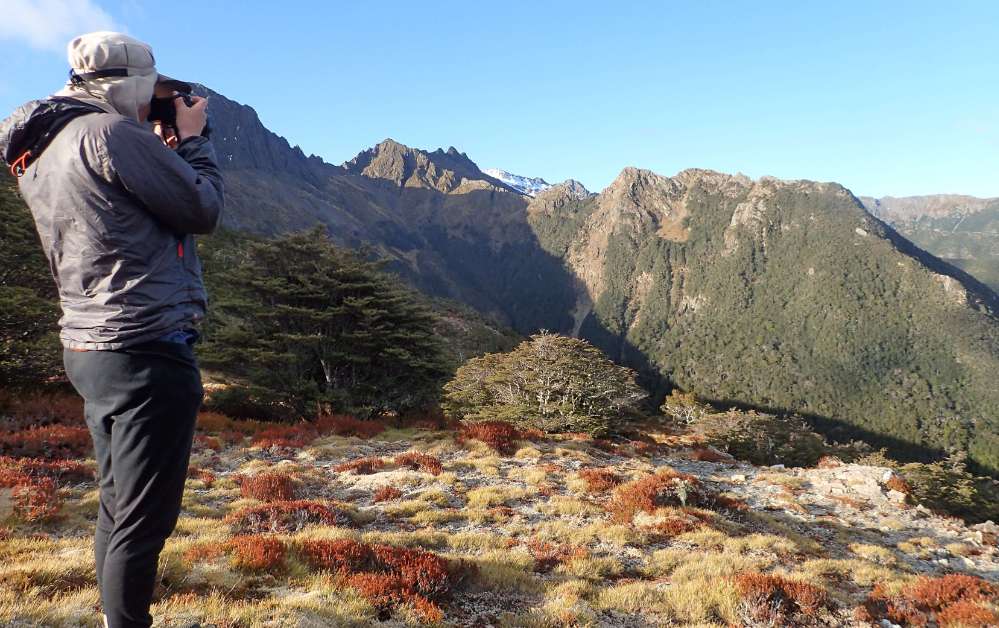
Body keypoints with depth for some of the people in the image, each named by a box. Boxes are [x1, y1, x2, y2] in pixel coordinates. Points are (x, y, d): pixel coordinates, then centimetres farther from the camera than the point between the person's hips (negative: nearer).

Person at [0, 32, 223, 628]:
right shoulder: (113, 133, -14)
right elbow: (203, 210, -8)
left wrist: (162, 149, 15)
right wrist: (194, 138, 5)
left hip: (92, 350, 10)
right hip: (148, 353, -10)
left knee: (117, 507, 19)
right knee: (144, 520, -1)